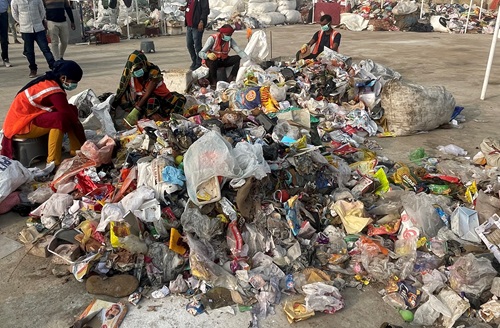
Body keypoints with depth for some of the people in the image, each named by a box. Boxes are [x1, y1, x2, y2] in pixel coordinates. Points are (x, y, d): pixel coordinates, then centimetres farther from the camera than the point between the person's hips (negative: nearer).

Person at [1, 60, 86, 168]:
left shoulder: (48, 81, 3)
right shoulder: (55, 91, -26)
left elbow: (69, 112, 9)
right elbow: (69, 116, -21)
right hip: (20, 125, -10)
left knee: (72, 110, 0)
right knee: (60, 118, -31)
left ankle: (77, 151, -2)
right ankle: (53, 163, -28)